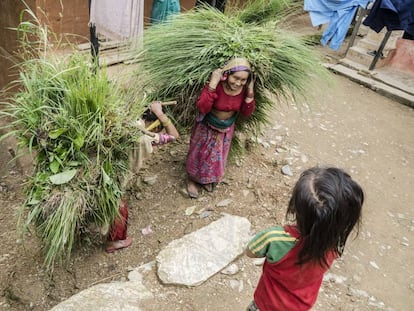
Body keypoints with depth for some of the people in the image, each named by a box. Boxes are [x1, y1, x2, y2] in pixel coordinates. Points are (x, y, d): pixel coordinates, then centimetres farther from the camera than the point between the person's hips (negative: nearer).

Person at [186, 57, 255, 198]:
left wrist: (250, 93, -26)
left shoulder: (244, 89, -19)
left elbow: (247, 113, -12)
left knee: (218, 155, 24)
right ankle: (192, 179, 44)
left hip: (226, 128, 4)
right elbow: (202, 108, -38)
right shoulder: (216, 84, -32)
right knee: (200, 154, 17)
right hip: (207, 127, -4)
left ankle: (207, 179, 51)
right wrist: (212, 85, -45)